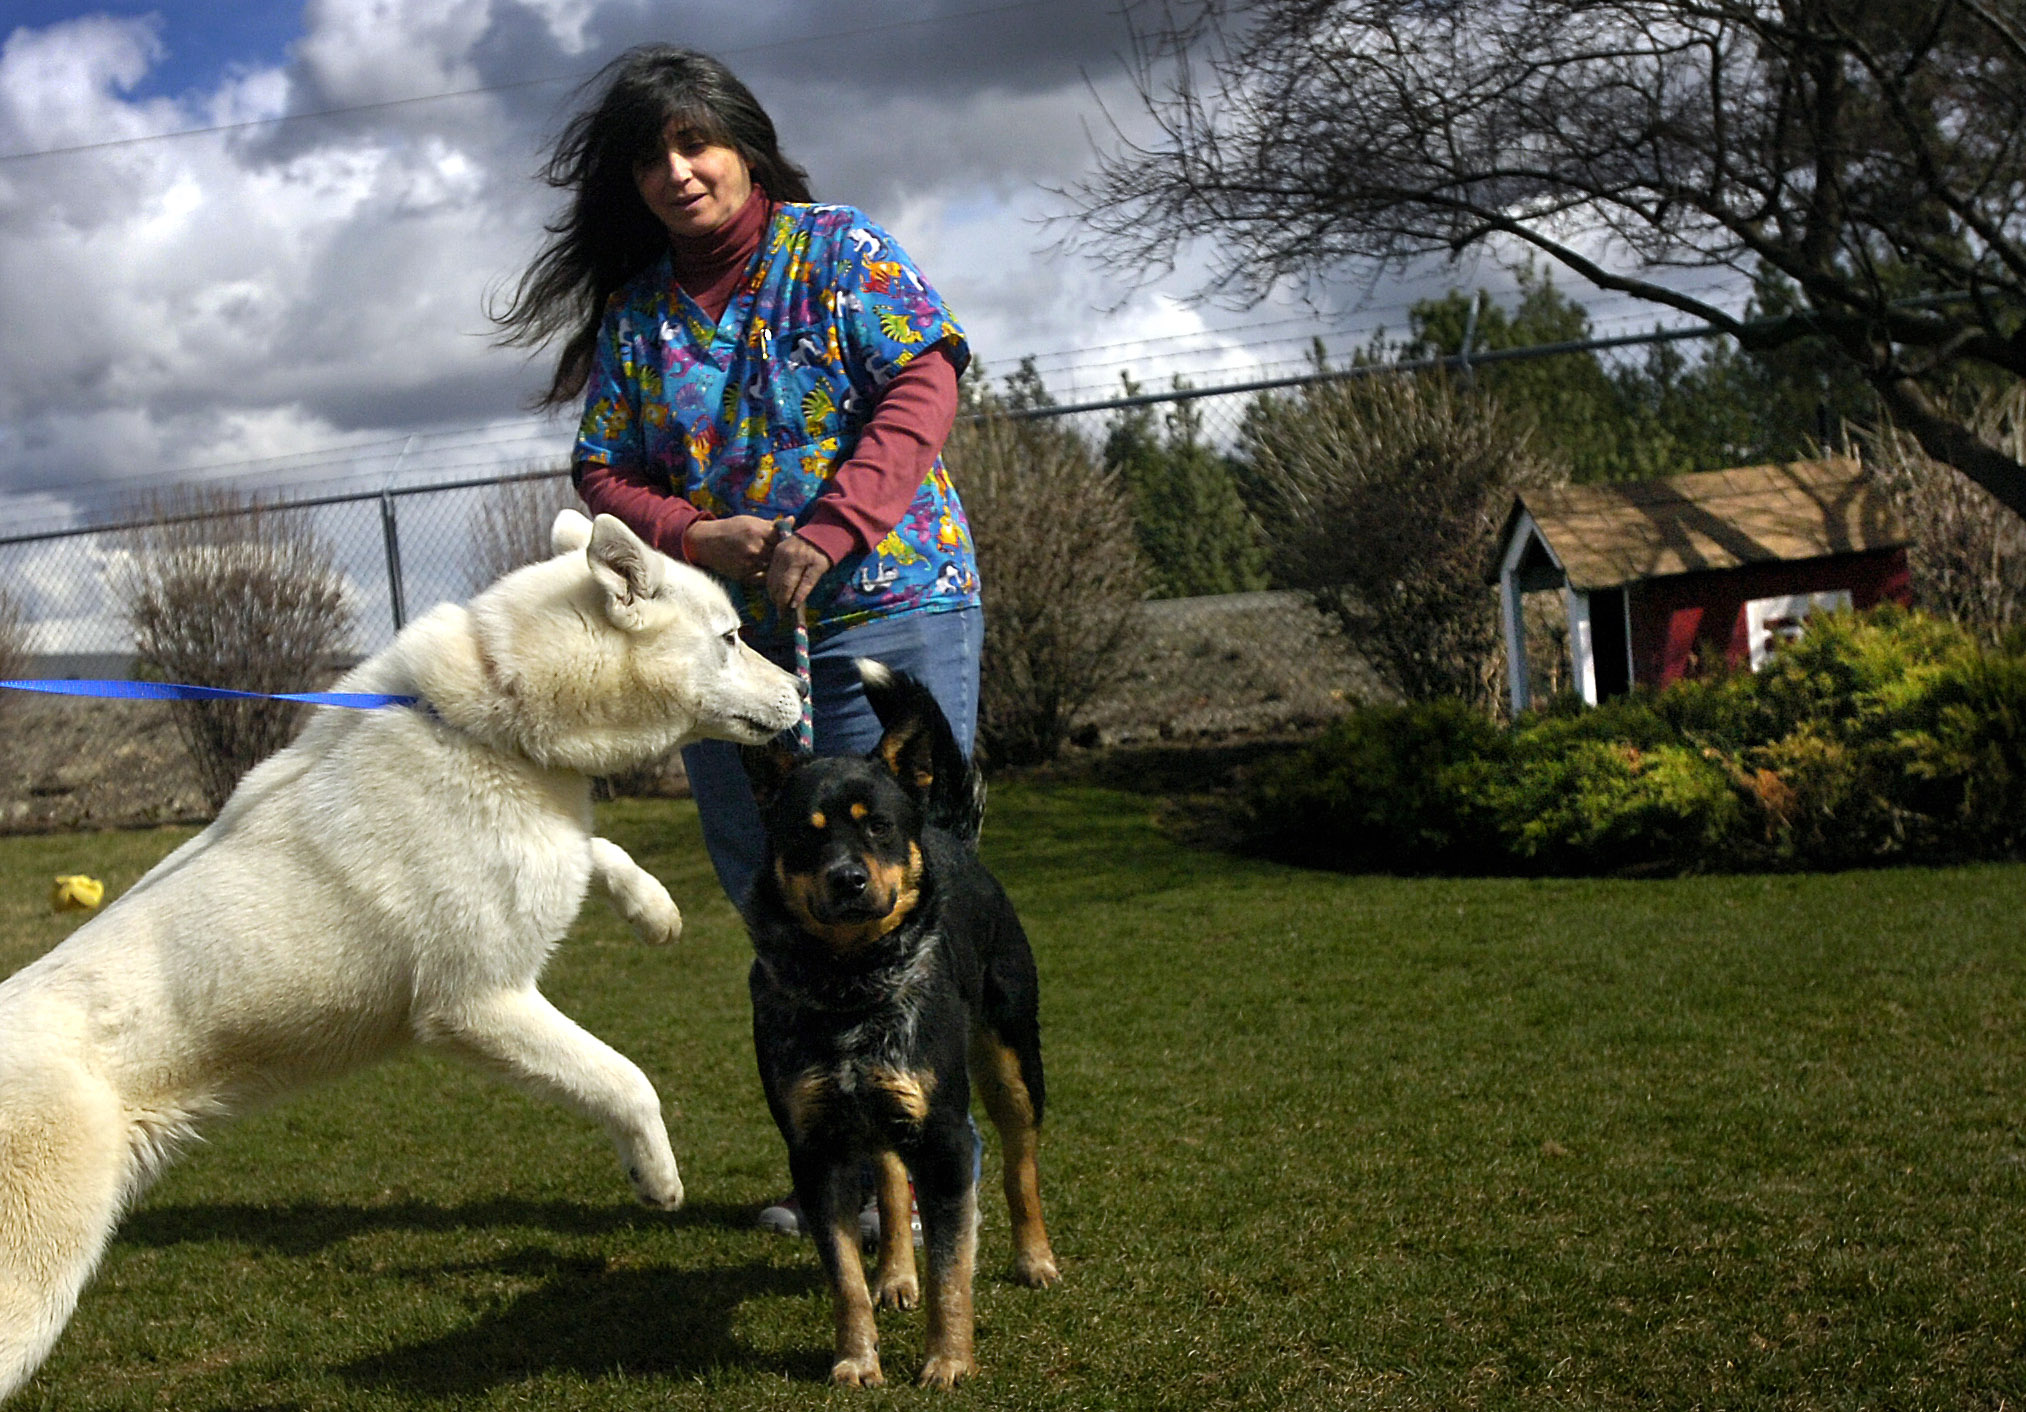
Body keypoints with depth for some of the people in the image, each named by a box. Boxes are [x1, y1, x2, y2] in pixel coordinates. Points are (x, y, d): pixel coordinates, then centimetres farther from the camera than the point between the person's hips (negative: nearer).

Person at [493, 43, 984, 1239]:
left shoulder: (840, 250, 2)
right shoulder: (630, 312, 13)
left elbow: (922, 387, -11)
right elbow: (605, 477, 9)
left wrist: (830, 529, -24)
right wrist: (697, 538, -13)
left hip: (887, 612, -4)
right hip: (726, 639, 5)